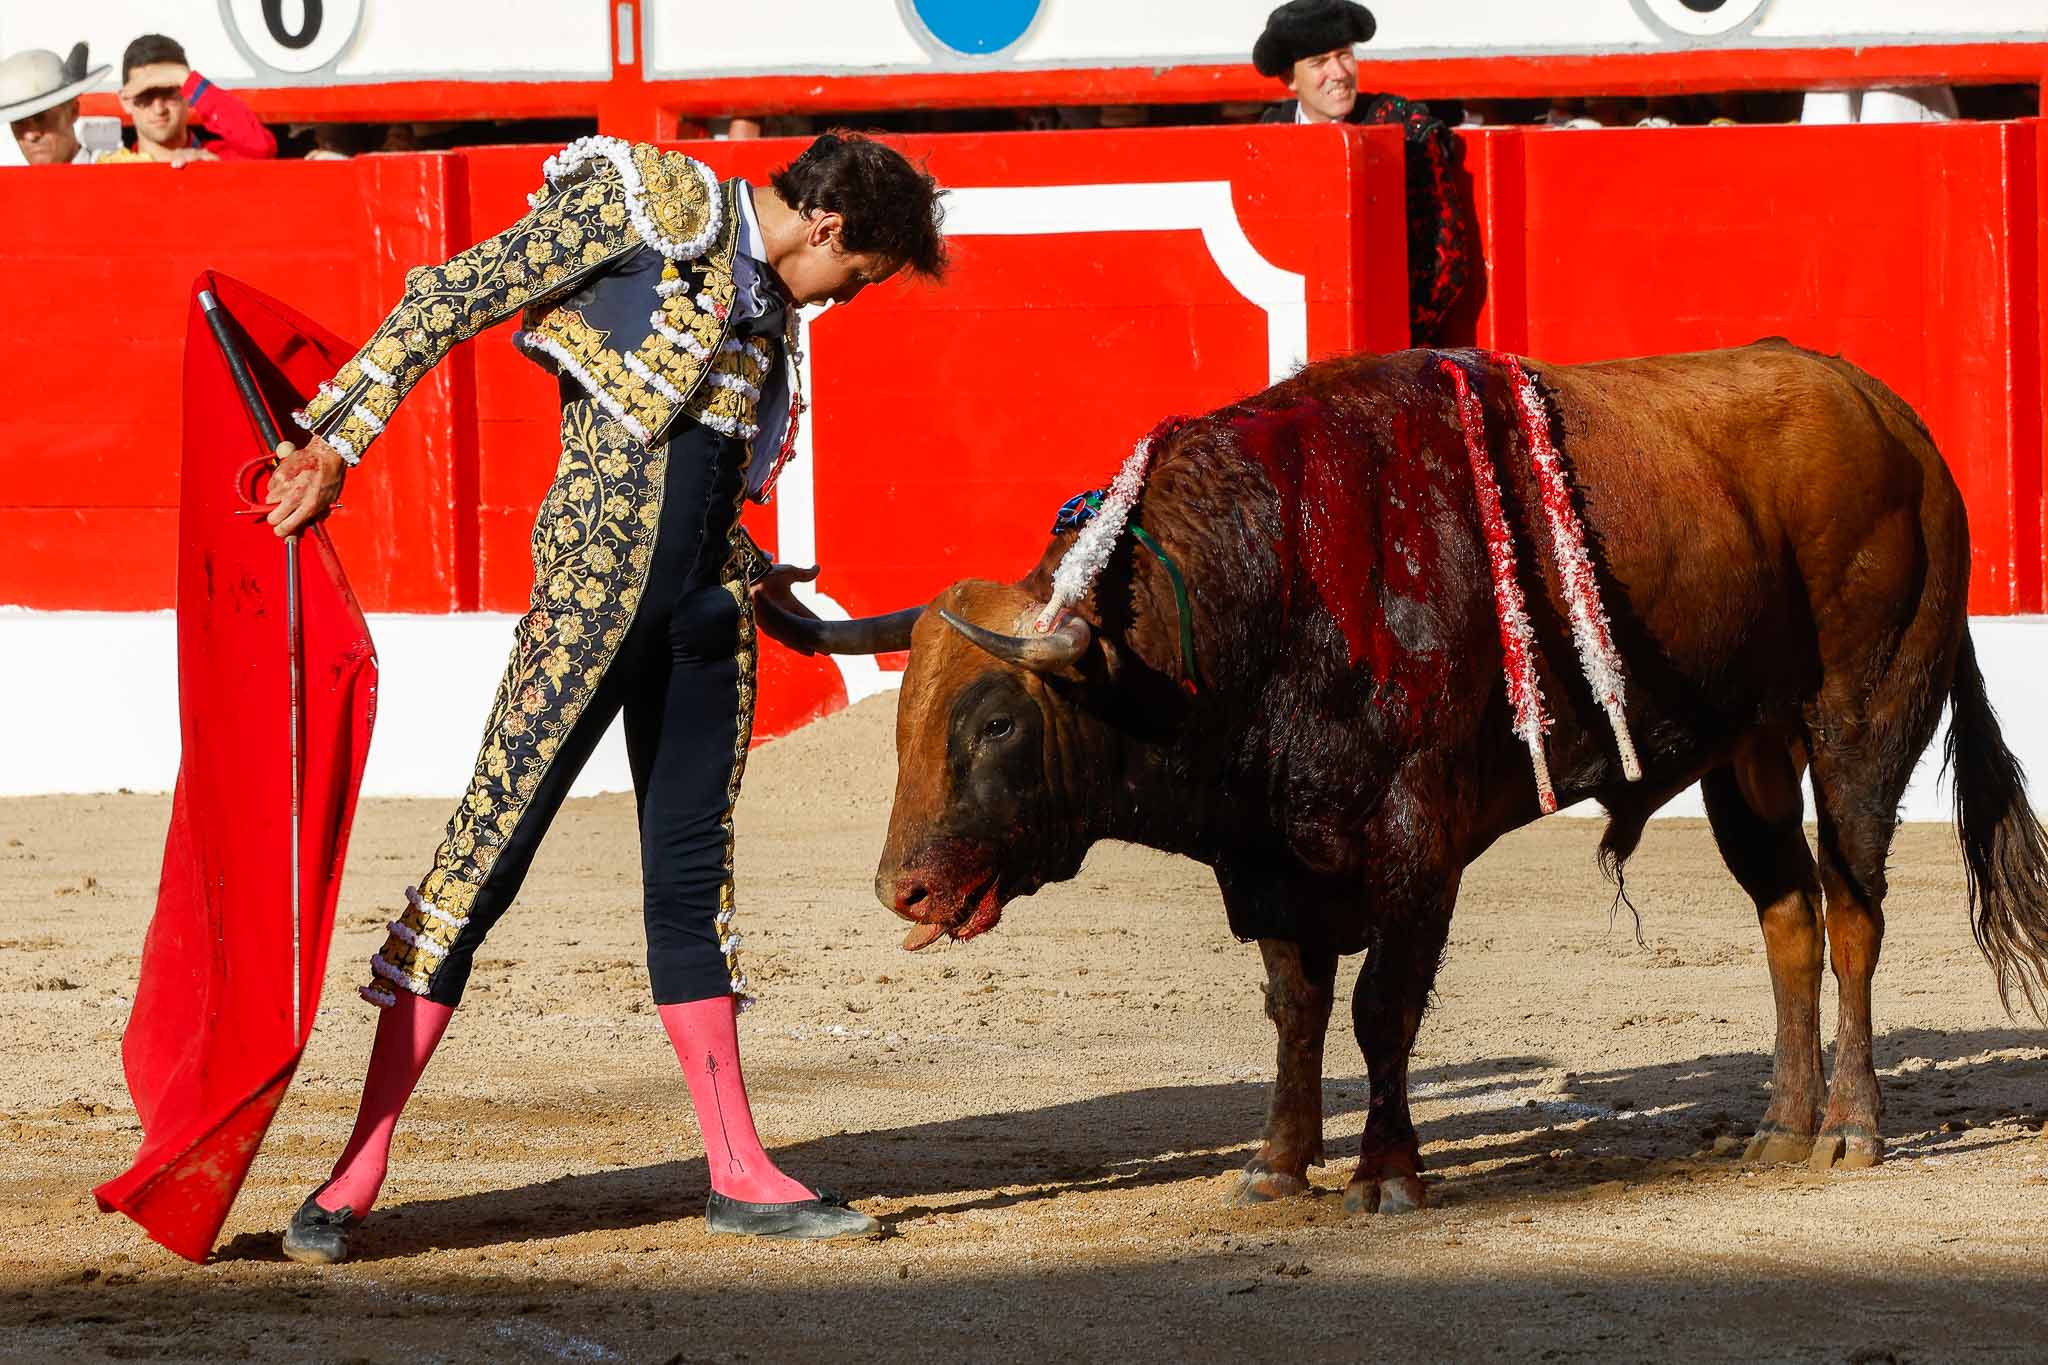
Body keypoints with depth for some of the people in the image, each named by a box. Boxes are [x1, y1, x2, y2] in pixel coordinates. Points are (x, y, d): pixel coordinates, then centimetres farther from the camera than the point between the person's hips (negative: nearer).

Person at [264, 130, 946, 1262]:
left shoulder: (764, 304, 19)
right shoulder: (657, 204, -4)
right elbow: (451, 300, -8)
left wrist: (753, 577, 37)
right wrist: (336, 443, -13)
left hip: (704, 610, 8)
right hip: (598, 579, -8)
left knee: (692, 873, 11)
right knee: (488, 850, -7)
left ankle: (739, 1175, 15)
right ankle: (355, 1174, -5)